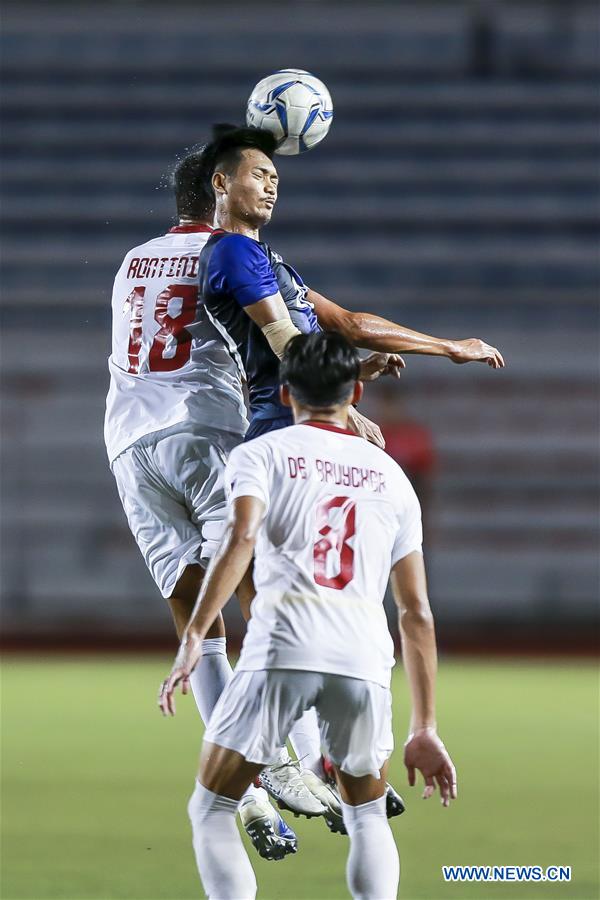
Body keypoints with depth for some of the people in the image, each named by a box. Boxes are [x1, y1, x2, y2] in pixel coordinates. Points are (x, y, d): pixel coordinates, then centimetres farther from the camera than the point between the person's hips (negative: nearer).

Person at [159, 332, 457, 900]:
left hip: (282, 647, -3)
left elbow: (241, 539, -9)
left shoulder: (261, 454, 13)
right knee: (367, 817, 22)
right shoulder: (390, 476, 22)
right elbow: (416, 612, 20)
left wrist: (193, 638, -15)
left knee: (211, 811, 10)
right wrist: (424, 729, 22)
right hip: (365, 659, 3)